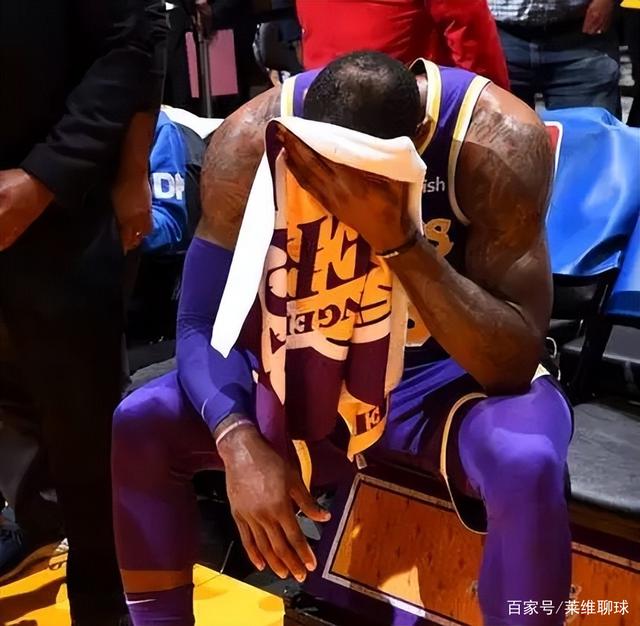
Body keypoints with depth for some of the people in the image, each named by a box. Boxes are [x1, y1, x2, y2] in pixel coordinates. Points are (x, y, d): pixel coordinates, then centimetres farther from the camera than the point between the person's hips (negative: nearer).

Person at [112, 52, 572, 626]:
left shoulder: (496, 140, -25)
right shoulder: (252, 139, -18)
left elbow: (514, 363, -27)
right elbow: (202, 323, -14)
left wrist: (398, 240, -40)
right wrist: (239, 441, -33)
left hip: (452, 371, -2)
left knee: (527, 465, -36)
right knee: (133, 430, -15)